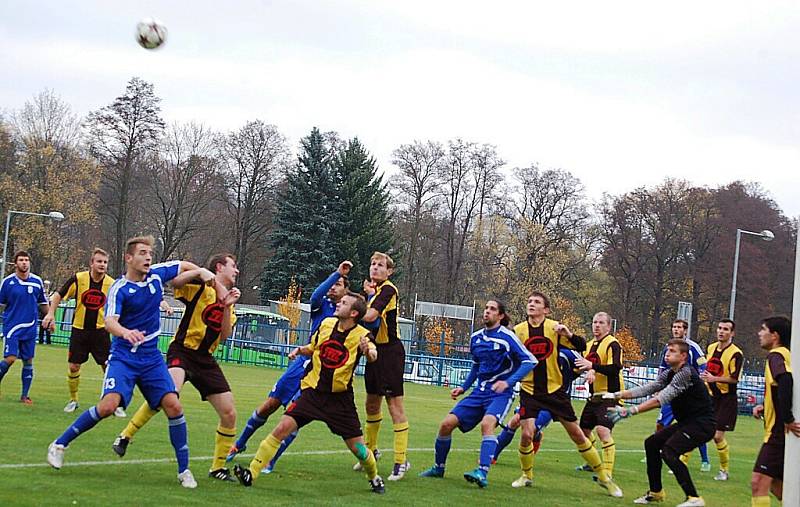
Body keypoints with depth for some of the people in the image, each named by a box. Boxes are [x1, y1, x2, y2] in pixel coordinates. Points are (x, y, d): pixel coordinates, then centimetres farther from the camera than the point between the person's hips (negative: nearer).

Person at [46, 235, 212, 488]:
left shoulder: (157, 274, 2)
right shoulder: (119, 289, -14)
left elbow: (185, 266, 21)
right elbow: (109, 321, -30)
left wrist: (203, 272, 2)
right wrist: (125, 332, -51)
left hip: (152, 358, 5)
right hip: (123, 357, -4)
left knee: (173, 405, -10)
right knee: (109, 405, -22)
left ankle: (184, 470, 2)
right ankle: (59, 444, -2)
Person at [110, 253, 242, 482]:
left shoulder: (228, 299, 17)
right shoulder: (200, 287, -3)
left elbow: (223, 337, 8)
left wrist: (227, 307, -6)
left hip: (206, 359, 7)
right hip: (183, 350, -7)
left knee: (229, 414, 1)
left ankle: (218, 467, 17)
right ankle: (125, 437, -20)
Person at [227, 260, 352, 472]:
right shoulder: (323, 305, 4)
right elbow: (315, 296, -19)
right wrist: (337, 273, -25)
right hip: (303, 361, 2)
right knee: (269, 405, 7)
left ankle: (271, 461, 1)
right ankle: (240, 444, 27)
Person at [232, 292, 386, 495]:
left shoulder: (361, 335, -11)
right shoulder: (326, 324, 3)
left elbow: (373, 356, -32)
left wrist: (369, 351, -54)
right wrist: (299, 350, 0)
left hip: (340, 398, -3)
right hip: (313, 392, 3)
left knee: (356, 446, 1)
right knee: (283, 427, -14)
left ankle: (374, 478, 31)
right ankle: (252, 473, -12)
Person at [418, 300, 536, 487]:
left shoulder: (507, 337, -9)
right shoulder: (476, 337, 10)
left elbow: (529, 361, -13)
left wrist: (508, 382, -23)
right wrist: (463, 388, 17)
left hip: (500, 393, -6)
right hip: (479, 392, 6)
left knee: (487, 423, -34)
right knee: (447, 424, -4)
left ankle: (482, 473, -38)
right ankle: (438, 468, 16)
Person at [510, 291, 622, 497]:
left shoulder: (554, 327, -3)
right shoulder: (518, 330, -3)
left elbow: (581, 346, -7)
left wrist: (569, 335, -25)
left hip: (555, 390, 0)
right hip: (530, 391, 0)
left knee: (577, 434, 4)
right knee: (527, 434, -15)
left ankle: (603, 476, 16)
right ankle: (527, 475, 11)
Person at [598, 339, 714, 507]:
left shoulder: (685, 373, -22)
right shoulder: (668, 374, 7)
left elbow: (661, 399, -30)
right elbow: (646, 389, 4)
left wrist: (629, 411, -35)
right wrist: (615, 396, -5)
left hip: (701, 424, -10)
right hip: (686, 422, 10)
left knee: (669, 451, -24)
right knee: (651, 443, 12)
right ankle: (656, 492, 25)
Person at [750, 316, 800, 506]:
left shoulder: (776, 355, -13)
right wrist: (765, 407, 11)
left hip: (779, 432, -10)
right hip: (780, 432, 10)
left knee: (758, 483, -12)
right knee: (776, 484, 18)